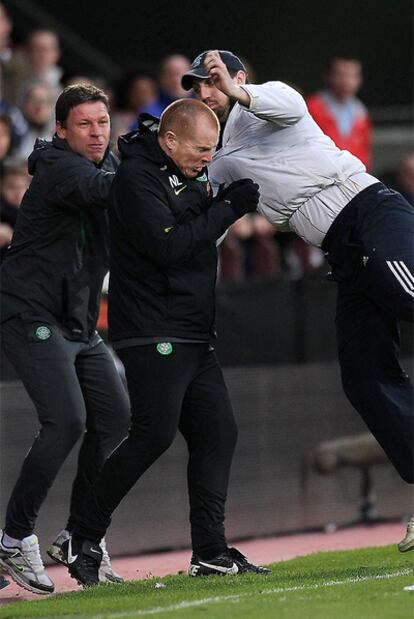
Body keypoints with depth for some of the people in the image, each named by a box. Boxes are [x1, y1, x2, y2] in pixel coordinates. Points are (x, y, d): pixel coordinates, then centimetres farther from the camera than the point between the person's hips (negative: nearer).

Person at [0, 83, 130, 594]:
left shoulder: (109, 163, 13)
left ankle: (77, 537, 19)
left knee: (114, 419, 7)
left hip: (78, 323, 9)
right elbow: (104, 189, -33)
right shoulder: (59, 168, -16)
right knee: (66, 421, -19)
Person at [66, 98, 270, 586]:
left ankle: (210, 551, 6)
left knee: (217, 433, 5)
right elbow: (169, 246, -22)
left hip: (193, 335, 10)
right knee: (154, 433, -16)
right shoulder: (137, 177, -13)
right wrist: (227, 208, -17)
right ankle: (84, 539, -7)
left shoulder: (186, 176, 16)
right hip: (152, 334, -10)